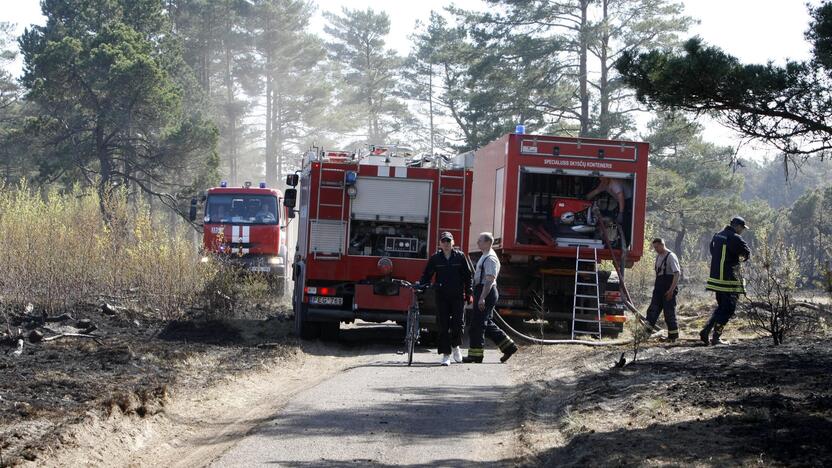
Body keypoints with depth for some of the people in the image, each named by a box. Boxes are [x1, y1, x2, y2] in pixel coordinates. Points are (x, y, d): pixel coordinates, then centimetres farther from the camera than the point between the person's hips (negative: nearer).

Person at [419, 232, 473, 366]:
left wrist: (469, 293, 2)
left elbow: (468, 275, 6)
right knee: (443, 325, -3)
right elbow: (426, 275, 7)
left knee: (458, 323, -4)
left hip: (458, 296, -1)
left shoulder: (460, 256, 3)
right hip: (442, 296, 1)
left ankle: (455, 346, 24)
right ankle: (446, 354, 3)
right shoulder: (435, 258, 4)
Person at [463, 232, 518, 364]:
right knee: (486, 323, 14)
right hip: (482, 292, 10)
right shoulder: (485, 257, 17)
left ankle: (475, 354, 2)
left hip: (486, 292, -10)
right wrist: (478, 296, 23)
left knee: (478, 323, -5)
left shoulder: (490, 258, -15)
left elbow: (490, 280, -22)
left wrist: (482, 298, -27)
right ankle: (508, 346, 18)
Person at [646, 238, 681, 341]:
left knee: (669, 312, -3)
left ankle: (673, 336, 6)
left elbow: (677, 274, -18)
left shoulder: (671, 256, -12)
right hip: (659, 289, 8)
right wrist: (656, 286, 18)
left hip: (668, 290, -8)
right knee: (652, 310, 1)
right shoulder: (658, 256, 14)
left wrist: (671, 290, -23)